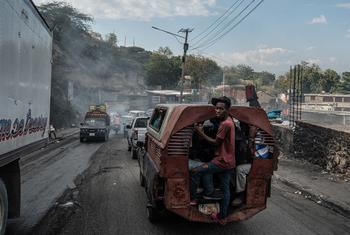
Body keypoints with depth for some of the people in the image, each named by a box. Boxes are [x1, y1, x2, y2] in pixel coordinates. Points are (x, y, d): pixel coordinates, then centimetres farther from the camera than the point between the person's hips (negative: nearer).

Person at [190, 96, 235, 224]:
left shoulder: (225, 124, -21)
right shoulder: (228, 121, 10)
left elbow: (216, 142, -17)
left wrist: (201, 133, -13)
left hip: (222, 161, -10)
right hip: (228, 161, 10)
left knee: (195, 172, -7)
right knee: (225, 189, 16)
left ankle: (191, 198, 4)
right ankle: (222, 216, 27)